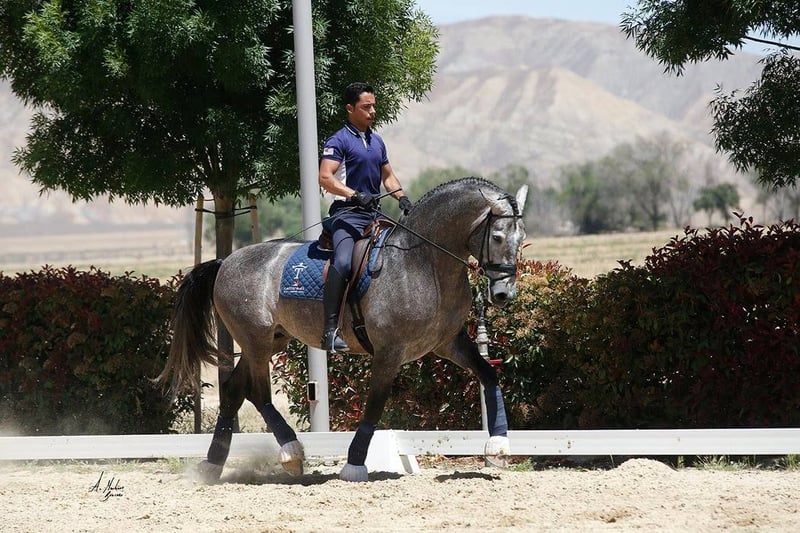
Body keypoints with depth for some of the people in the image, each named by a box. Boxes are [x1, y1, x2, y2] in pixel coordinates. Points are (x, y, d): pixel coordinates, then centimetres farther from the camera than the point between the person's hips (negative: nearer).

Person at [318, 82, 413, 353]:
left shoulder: (377, 142, 20)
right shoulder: (339, 141, -4)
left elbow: (388, 176, 30)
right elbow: (325, 178, -16)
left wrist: (402, 197, 11)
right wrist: (356, 195, -27)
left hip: (374, 213, 8)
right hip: (347, 213, -8)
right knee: (343, 262, -30)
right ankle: (330, 330, -32)